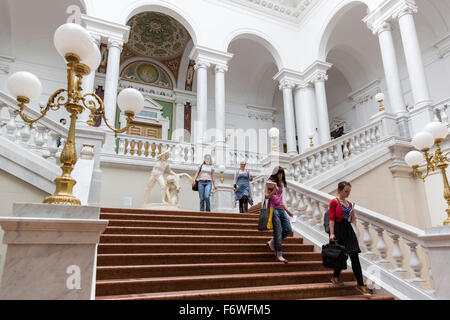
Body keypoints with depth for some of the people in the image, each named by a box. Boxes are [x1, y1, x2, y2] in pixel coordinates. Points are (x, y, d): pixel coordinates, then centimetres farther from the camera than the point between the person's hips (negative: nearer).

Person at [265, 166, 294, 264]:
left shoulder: (280, 184, 21)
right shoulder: (269, 182, 0)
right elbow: (266, 196, -5)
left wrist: (287, 210, 23)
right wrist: (273, 192, -22)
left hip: (281, 209, 7)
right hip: (273, 209, -7)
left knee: (288, 229, -1)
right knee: (278, 231, -9)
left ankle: (272, 243, 17)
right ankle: (279, 255, -5)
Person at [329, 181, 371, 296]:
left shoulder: (349, 204, 15)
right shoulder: (334, 202, -4)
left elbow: (351, 221, 19)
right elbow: (331, 219, -10)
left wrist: (353, 215, -3)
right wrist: (331, 234, -18)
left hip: (348, 230, 6)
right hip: (339, 230, -6)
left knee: (355, 256, -1)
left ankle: (360, 285, 3)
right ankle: (335, 277, 26)